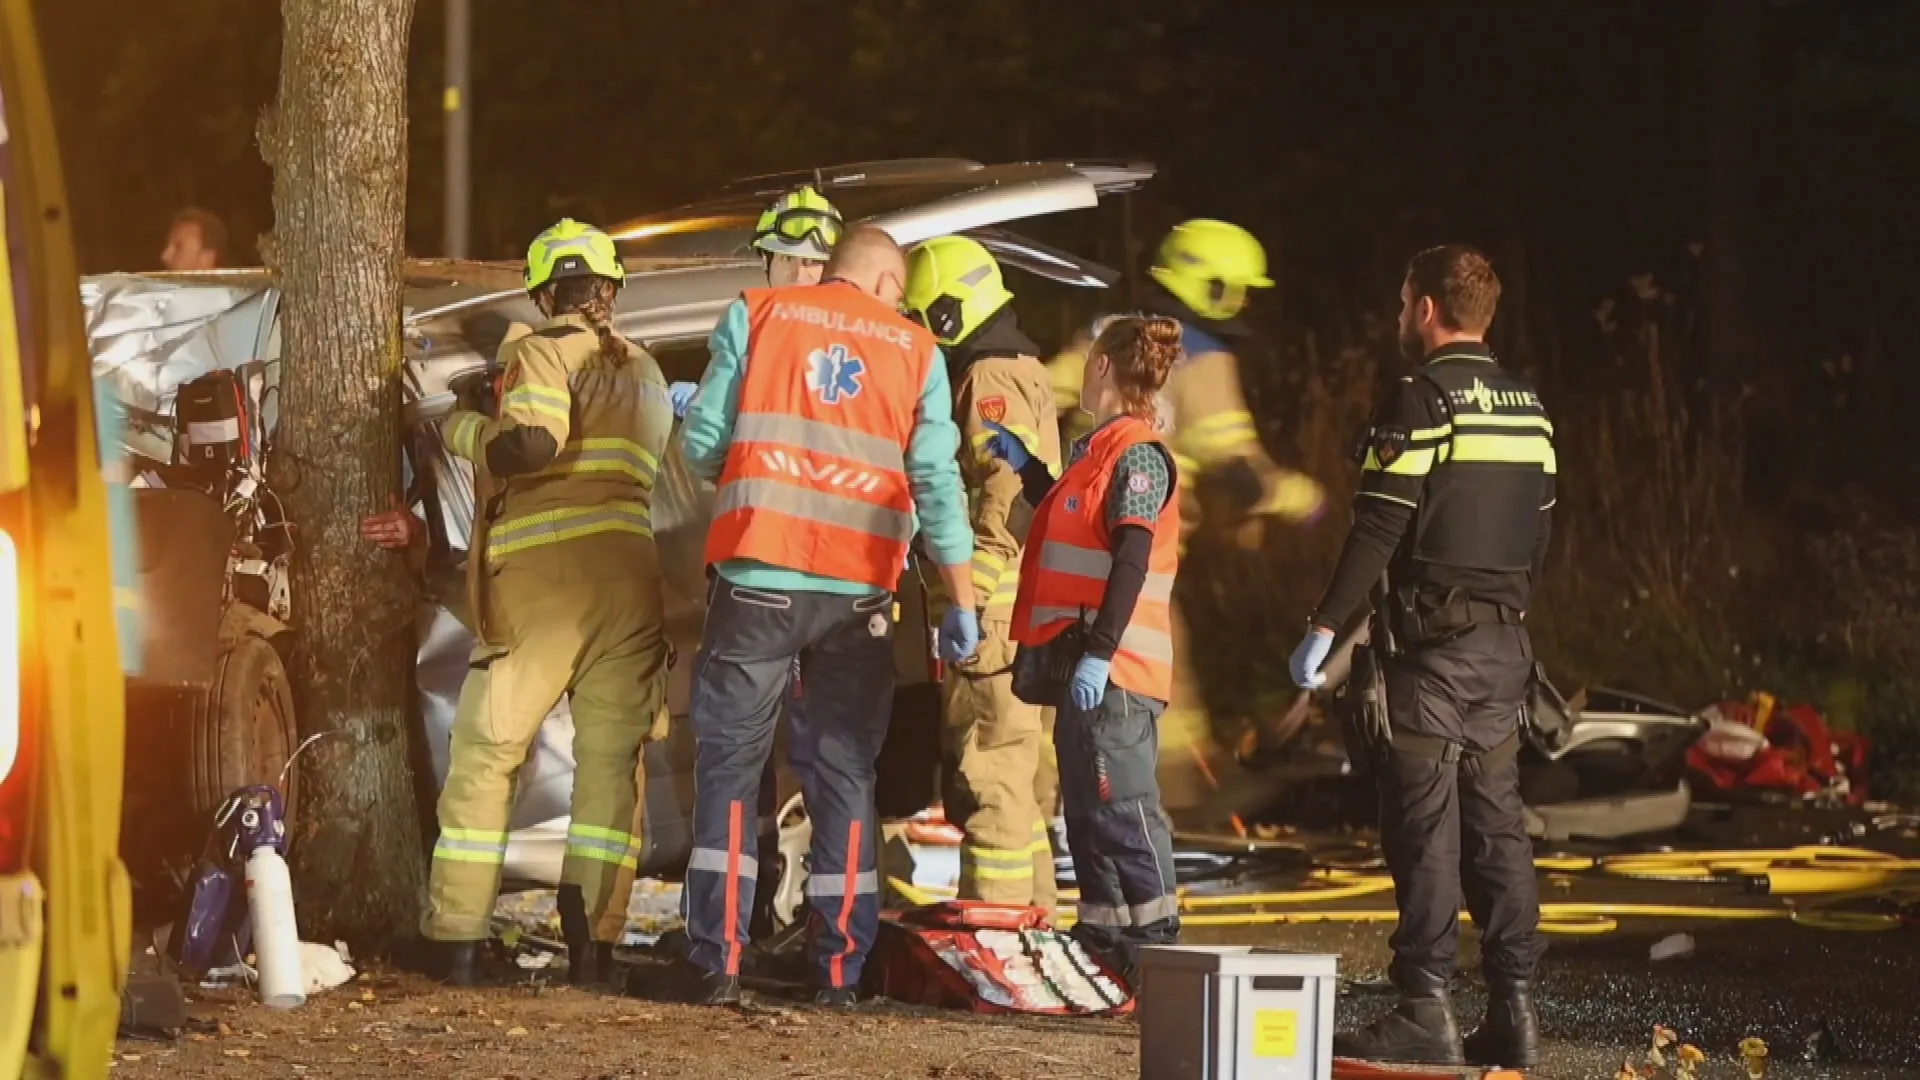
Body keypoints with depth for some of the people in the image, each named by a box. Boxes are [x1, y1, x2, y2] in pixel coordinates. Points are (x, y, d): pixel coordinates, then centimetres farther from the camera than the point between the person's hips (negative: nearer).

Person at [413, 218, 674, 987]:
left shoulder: (541, 353, 0)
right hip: (628, 576, 5)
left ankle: (454, 939, -1)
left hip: (539, 577, -5)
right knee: (611, 757, 4)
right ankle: (590, 923, -9)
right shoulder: (646, 373, 22)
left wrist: (462, 431, 2)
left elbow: (532, 443, -17)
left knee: (484, 755, 1)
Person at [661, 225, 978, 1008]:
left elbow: (701, 444, 1)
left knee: (729, 760, 4)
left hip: (759, 575, -1)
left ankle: (715, 961, -3)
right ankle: (839, 969, 6)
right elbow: (936, 482, 3)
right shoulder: (914, 350, 9)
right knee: (844, 773, 8)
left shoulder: (754, 316, 6)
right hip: (859, 590, 1)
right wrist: (961, 605, 4)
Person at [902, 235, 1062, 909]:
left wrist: (969, 594, -24)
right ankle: (1031, 911, 21)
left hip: (996, 617, -11)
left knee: (989, 778, -10)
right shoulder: (1023, 373, 21)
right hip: (1032, 614, 11)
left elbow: (1010, 494, -22)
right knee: (1023, 776, 15)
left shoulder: (989, 380, -11)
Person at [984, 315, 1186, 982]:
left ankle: (1157, 941, -9)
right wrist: (1023, 465, 36)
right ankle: (1104, 934, 19)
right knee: (1085, 804, 13)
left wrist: (1099, 652, -24)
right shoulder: (1098, 450, 17)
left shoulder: (1137, 454, -12)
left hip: (1114, 667, -10)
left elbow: (1131, 562, -20)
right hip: (1085, 662, 10)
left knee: (1120, 803, -10)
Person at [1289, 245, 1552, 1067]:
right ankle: (1514, 1010, 7)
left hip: (1431, 639, -7)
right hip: (1504, 644, 7)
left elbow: (1378, 529, -15)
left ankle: (1425, 1013, -7)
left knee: (1424, 826, -6)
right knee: (1495, 823, 9)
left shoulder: (1420, 401, -10)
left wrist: (1326, 627, -13)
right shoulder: (1526, 407, 13)